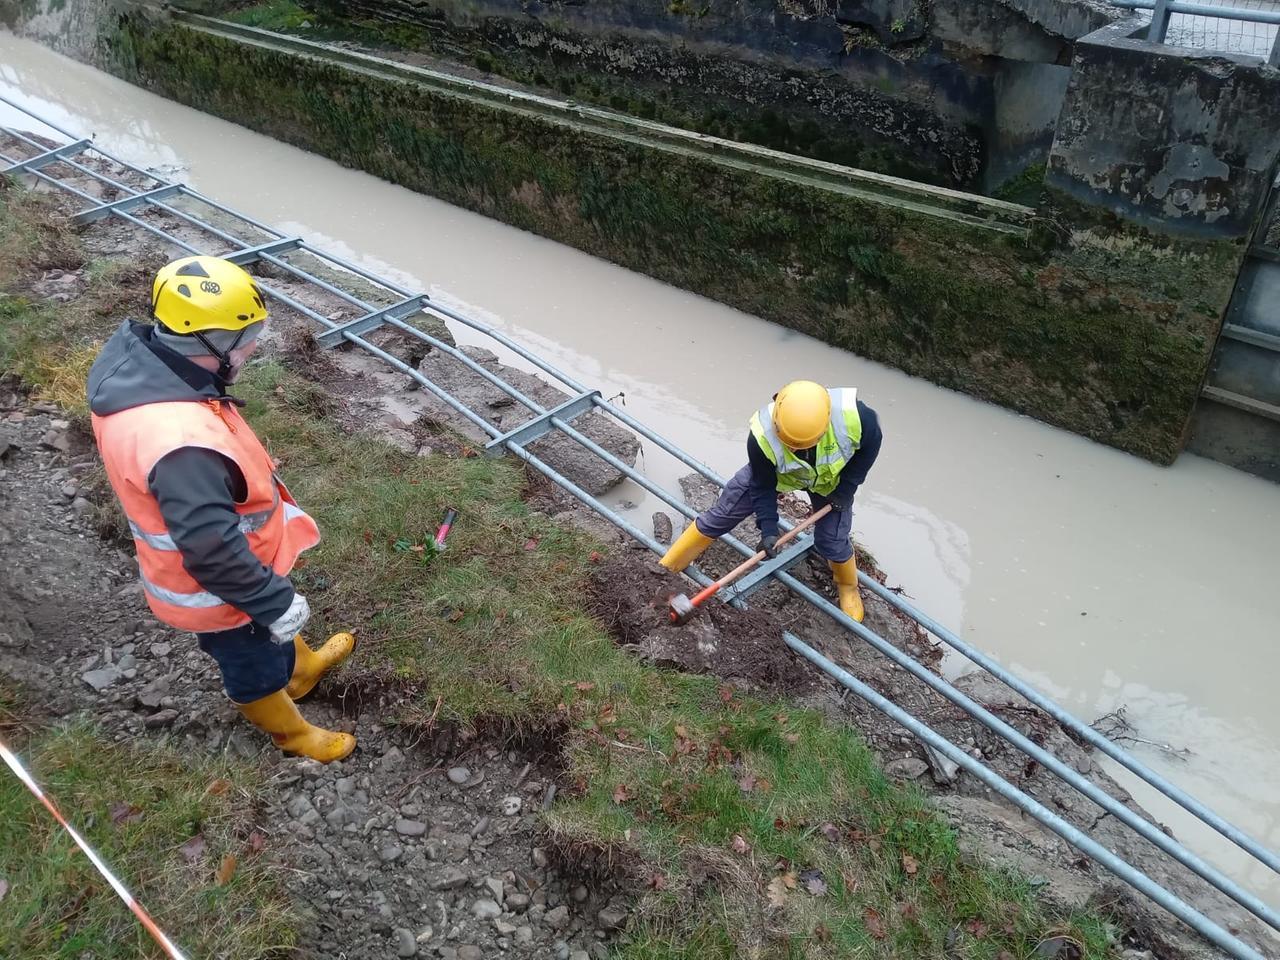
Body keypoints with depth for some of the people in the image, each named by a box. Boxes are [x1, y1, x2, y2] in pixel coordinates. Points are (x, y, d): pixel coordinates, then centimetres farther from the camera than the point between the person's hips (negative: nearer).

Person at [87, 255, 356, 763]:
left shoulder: (135, 360, -12)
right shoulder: (183, 444, -44)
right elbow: (212, 549, -35)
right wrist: (276, 602, -21)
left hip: (214, 562, 8)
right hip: (214, 589, -8)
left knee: (274, 629, 34)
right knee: (254, 662, 21)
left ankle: (301, 667, 63)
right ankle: (291, 731, 49)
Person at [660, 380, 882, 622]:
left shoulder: (853, 415, -43)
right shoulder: (762, 437, -42)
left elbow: (871, 442, -17)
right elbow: (762, 485, -22)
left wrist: (847, 488, -16)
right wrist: (768, 528, -27)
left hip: (832, 480, 0)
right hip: (769, 472, 0)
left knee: (832, 542, -2)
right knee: (720, 517, 1)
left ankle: (848, 587, 34)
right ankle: (666, 568, 16)